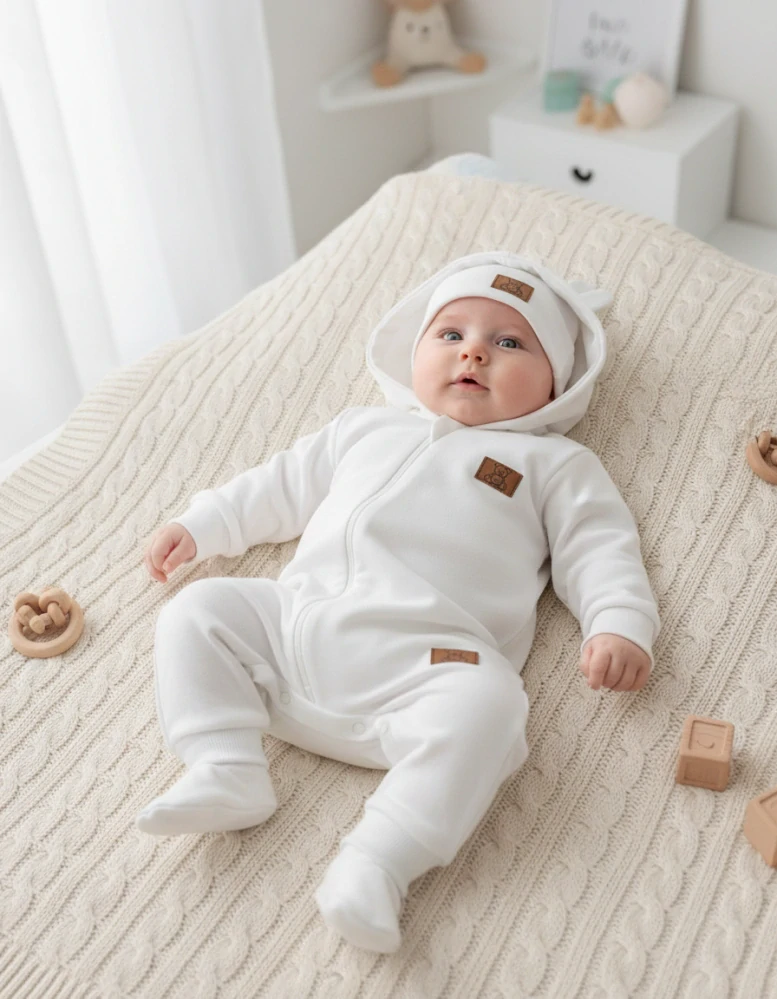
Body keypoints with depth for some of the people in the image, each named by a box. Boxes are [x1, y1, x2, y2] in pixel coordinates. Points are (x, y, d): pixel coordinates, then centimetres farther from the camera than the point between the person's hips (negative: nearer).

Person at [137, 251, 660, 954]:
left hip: (424, 657, -4)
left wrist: (620, 627, -7)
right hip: (295, 623, 5)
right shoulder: (367, 426, 31)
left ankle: (377, 863, -34)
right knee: (197, 611, -6)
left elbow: (596, 549, 11)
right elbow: (283, 487, 37)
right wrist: (200, 526, 30)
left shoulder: (553, 463, 20)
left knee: (487, 704, -34)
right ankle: (227, 771, -12)